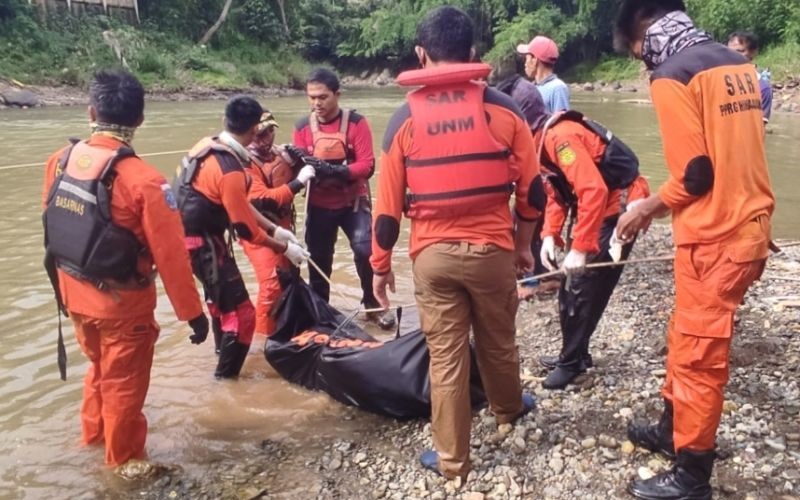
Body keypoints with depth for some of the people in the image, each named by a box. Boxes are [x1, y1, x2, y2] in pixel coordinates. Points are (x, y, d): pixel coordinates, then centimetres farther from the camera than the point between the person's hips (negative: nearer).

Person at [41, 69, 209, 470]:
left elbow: (51, 226, 5)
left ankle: (93, 433, 49)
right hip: (121, 301, -6)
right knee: (123, 382, 14)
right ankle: (124, 461, 33)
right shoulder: (143, 180, -25)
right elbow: (171, 255, -23)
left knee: (100, 366, 29)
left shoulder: (60, 161, -6)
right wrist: (192, 312, -14)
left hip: (73, 291, 6)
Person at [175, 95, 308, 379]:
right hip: (202, 243, -10)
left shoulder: (208, 146, -1)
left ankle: (223, 346, 53)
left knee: (219, 293, 31)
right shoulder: (230, 171, -28)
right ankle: (226, 373, 16)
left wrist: (275, 229, 8)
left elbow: (240, 205, 7)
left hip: (189, 234, 10)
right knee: (240, 312, 0)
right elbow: (246, 229, -21)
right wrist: (285, 249, -8)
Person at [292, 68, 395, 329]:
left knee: (365, 250, -16)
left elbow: (367, 165, -18)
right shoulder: (303, 127, -2)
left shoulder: (356, 122, -11)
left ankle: (373, 303, 5)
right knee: (318, 259, 9)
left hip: (353, 202, -3)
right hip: (319, 206, 3)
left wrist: (334, 170, -32)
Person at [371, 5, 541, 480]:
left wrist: (381, 265, 9)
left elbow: (389, 204, -1)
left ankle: (452, 458, 21)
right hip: (492, 249, 1)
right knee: (498, 342, 22)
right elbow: (532, 189, -1)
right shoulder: (503, 108, -3)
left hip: (433, 254, -1)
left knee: (445, 356, 9)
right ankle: (509, 408, 49)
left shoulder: (406, 118, -3)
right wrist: (524, 244, 14)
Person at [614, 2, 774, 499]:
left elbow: (694, 174, -18)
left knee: (698, 357, 4)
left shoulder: (673, 75, -13)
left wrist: (645, 210, -1)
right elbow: (733, 155, 13)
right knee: (687, 340, 22)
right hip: (749, 227, 9)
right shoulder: (737, 63, 12)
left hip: (714, 239, -8)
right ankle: (673, 428, 39)